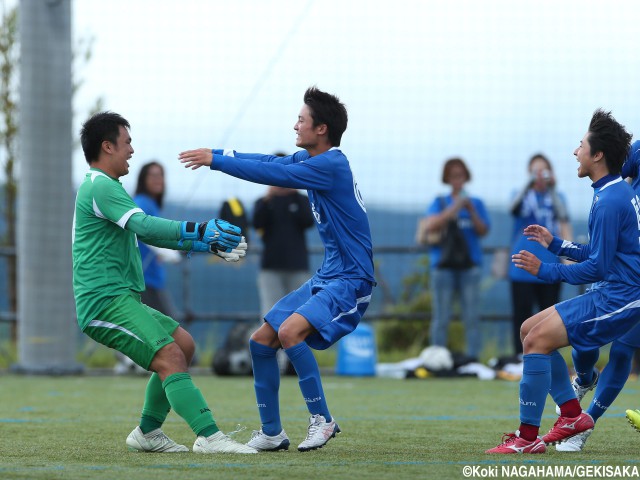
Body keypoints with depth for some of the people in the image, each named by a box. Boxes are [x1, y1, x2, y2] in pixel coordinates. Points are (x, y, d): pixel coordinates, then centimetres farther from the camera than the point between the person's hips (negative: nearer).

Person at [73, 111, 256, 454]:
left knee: (184, 344, 15)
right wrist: (201, 230, -24)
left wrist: (208, 244, 22)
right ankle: (209, 436, -31)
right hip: (105, 301, -11)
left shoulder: (104, 187, 24)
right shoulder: (99, 187, -12)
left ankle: (148, 432, 17)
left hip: (119, 298, 11)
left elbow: (148, 233, 27)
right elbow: (145, 226, -24)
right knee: (170, 357, -21)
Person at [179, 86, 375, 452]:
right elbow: (273, 162, 12)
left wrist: (215, 161, -15)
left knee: (290, 331, -30)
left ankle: (322, 419, -17)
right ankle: (272, 433, 15)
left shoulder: (331, 165, -20)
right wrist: (218, 154, 1)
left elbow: (271, 174, -22)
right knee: (261, 342, 6)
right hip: (327, 277, 10)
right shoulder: (309, 159, 9)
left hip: (351, 280, -10)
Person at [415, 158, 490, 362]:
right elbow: (431, 226, -7)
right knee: (441, 318, -1)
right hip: (443, 264, -1)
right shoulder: (440, 203, 10)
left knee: (472, 316, -5)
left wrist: (471, 210, -10)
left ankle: (473, 358, -5)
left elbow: (483, 231, 3)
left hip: (470, 265, 1)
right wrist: (455, 207, -13)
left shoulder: (476, 203, 12)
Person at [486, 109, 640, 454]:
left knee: (537, 340, -16)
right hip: (611, 293, 11)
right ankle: (572, 413, 12)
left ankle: (528, 438, -13)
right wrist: (555, 244, 20)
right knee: (530, 331, 13)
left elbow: (597, 267, -21)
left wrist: (544, 270, -13)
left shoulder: (609, 202, -19)